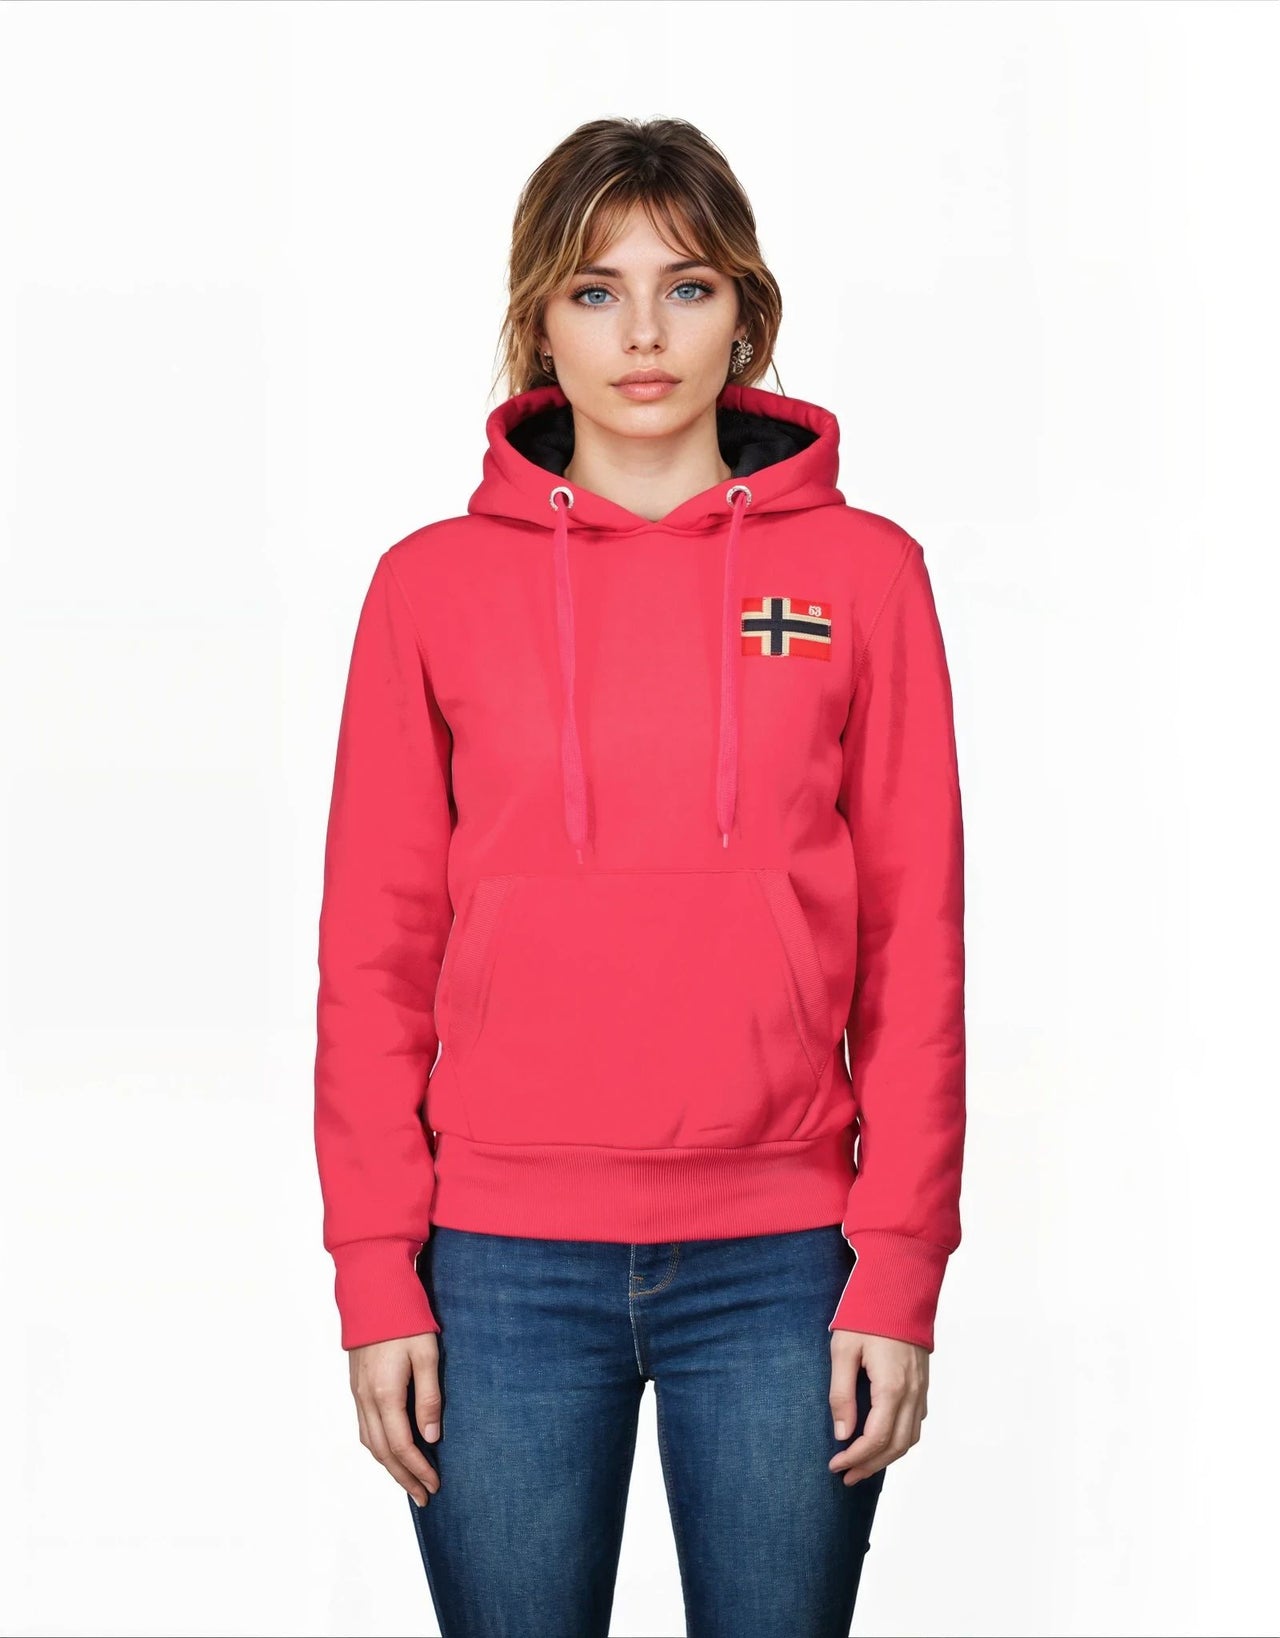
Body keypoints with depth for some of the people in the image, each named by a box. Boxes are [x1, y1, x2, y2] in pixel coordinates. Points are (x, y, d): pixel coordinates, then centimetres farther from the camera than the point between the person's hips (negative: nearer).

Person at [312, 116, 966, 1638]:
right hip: (503, 1267, 0)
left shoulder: (862, 571, 4)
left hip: (778, 1264, 0)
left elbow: (915, 942, 2)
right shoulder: (434, 583, 4)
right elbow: (376, 954, 4)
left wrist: (898, 1274, -3)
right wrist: (378, 1279, -2)